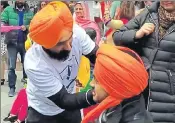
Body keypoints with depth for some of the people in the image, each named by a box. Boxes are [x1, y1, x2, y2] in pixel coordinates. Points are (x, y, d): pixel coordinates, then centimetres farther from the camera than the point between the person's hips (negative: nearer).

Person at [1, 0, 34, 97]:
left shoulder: (29, 12, 9)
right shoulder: (8, 10, 5)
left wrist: (26, 27, -15)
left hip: (25, 42, 2)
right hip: (12, 42, -2)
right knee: (11, 66, -1)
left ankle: (26, 78, 35)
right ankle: (12, 88, 6)